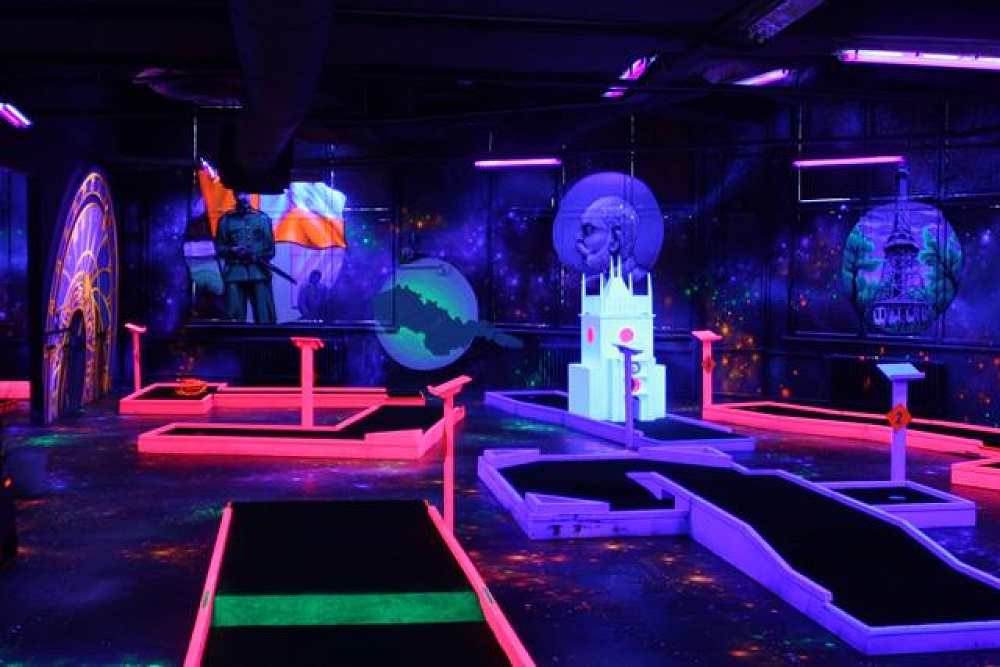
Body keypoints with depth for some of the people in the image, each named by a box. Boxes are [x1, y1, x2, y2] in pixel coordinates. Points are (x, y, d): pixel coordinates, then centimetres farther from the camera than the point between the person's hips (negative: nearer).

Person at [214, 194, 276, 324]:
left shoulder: (262, 218, 12)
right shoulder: (226, 220, 12)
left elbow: (270, 248, 10)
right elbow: (219, 248, 11)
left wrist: (259, 256, -8)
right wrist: (232, 250, -9)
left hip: (259, 273, 0)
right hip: (234, 274, 0)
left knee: (265, 318, -4)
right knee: (235, 318, -4)